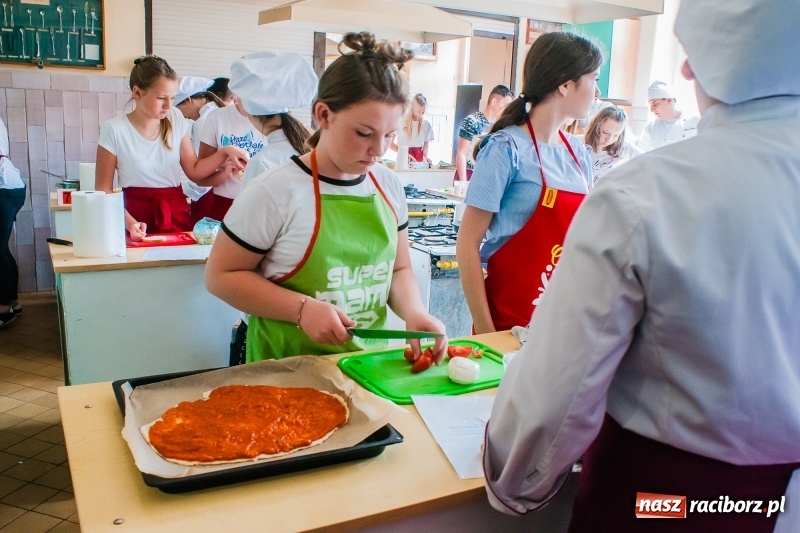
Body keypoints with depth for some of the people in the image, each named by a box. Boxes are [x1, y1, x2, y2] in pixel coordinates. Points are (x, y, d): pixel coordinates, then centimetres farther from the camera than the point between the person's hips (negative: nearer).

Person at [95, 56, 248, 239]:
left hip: (177, 216, 3)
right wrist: (129, 222, -19)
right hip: (139, 216, -3)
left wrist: (225, 152, -4)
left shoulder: (176, 119, 3)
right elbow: (104, 190, -4)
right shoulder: (114, 130, -8)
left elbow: (194, 170, 9)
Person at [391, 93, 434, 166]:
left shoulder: (426, 125, 6)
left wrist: (425, 157, -7)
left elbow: (425, 146, 13)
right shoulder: (401, 122, -3)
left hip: (419, 160, 3)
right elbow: (390, 143, -1)